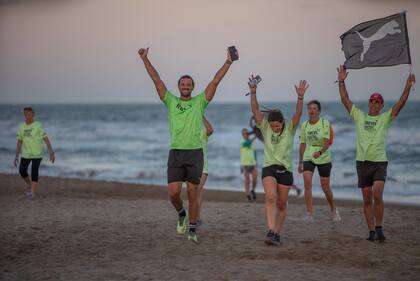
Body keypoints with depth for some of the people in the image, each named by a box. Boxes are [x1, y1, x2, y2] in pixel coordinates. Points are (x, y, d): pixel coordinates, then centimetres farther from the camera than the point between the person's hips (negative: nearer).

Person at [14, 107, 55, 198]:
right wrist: (16, 157, 5)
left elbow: (46, 139, -12)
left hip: (37, 153, -4)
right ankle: (28, 183, 21)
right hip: (26, 153, 4)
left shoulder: (38, 126, -11)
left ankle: (32, 192, 1)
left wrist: (51, 153, -18)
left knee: (34, 172, -10)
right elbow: (19, 142, 7)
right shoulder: (21, 127, 2)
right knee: (22, 170, -8)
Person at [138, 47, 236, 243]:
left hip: (195, 153, -1)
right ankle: (181, 214, 24)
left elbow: (215, 81, 5)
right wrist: (145, 59, 3)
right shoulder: (171, 101, 10)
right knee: (173, 192, -7)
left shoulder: (200, 102, 8)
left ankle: (192, 230, 11)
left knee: (192, 194, 2)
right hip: (175, 153, 1)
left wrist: (228, 62, 1)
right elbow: (156, 79, 7)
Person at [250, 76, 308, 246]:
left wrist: (300, 98, -34)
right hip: (269, 168, -1)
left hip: (285, 169, 1)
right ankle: (270, 232, -30)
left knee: (281, 204, 6)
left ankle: (277, 234, 18)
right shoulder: (265, 127, -1)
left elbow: (298, 114, -18)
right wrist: (253, 93, -26)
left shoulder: (290, 128, -2)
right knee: (271, 198, -23)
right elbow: (255, 110, -12)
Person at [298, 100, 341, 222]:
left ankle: (333, 209, 32)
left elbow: (327, 142, -20)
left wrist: (320, 152, -40)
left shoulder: (325, 123, -10)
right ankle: (309, 214, -14)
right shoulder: (304, 125, 2)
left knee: (325, 187, 5)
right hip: (308, 158, 3)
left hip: (324, 158, -3)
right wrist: (300, 162, 13)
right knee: (307, 183, -17)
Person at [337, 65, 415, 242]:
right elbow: (345, 100, 7)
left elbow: (400, 103, -6)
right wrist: (341, 81, 0)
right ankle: (371, 231, 12)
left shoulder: (386, 118, 5)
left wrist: (407, 88, -17)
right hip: (362, 162, 3)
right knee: (367, 199, 5)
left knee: (377, 195, -19)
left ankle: (379, 229, -8)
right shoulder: (359, 116, 10)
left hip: (379, 162, -3)